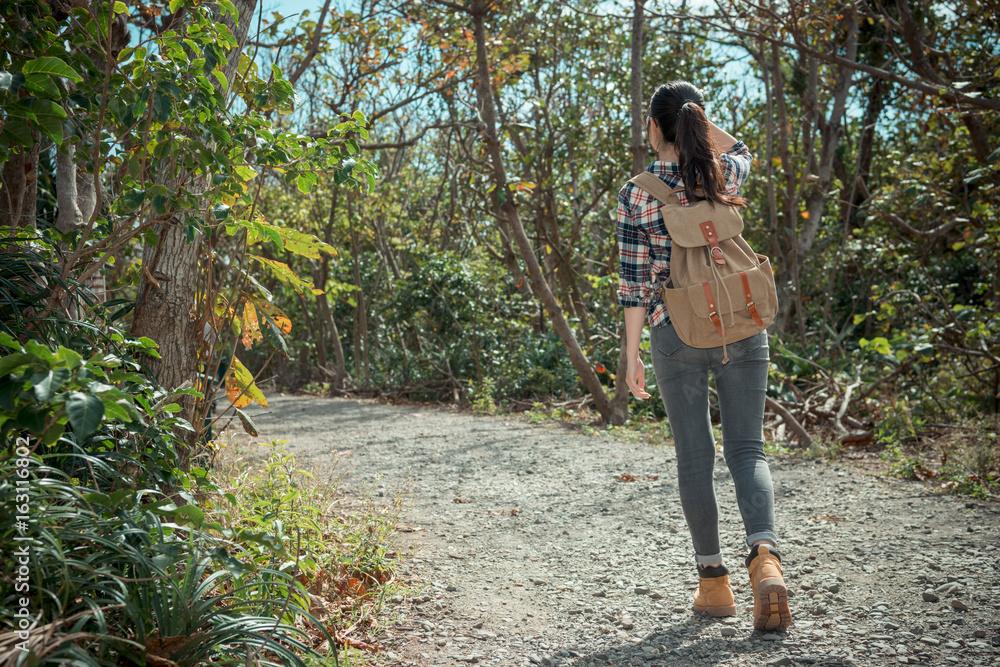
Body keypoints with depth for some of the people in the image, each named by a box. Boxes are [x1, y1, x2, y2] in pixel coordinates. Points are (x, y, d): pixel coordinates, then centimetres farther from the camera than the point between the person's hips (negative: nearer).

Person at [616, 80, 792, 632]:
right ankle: (765, 556, -13)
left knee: (695, 458, 9)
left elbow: (634, 284, -7)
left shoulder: (636, 196, -7)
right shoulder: (724, 175, 2)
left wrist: (631, 354, 1)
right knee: (746, 448, 8)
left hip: (676, 335, -2)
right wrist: (698, 116, 11)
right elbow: (741, 151, 29)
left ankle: (713, 580, 16)